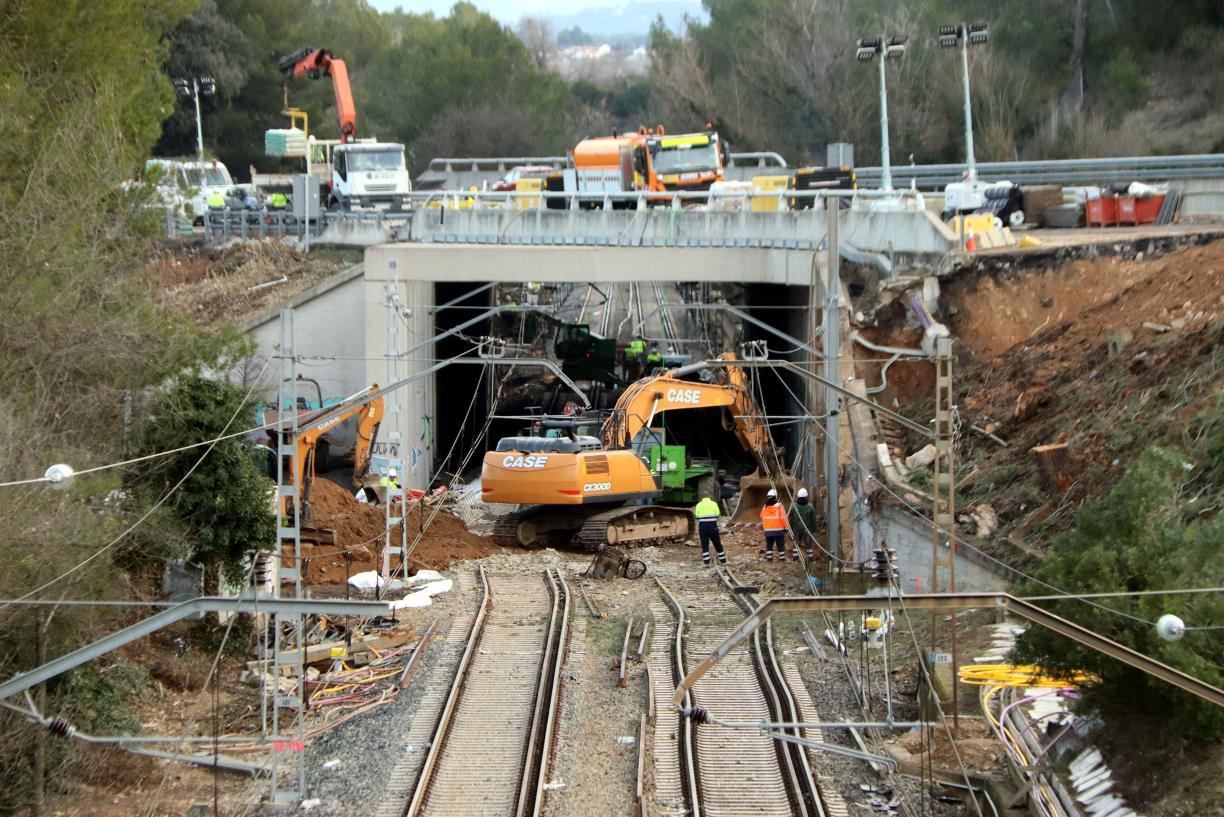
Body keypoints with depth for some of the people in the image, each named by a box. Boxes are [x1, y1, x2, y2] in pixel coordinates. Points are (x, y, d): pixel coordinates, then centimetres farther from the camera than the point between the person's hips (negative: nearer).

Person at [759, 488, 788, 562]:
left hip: (768, 530, 3)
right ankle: (782, 558, 2)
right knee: (781, 545, 3)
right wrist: (786, 527, -4)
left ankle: (769, 558, 8)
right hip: (779, 530, -3)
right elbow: (783, 518, -11)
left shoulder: (765, 507, 2)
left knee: (769, 545, 12)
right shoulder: (779, 506, -11)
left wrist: (763, 526, 28)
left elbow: (762, 518, 12)